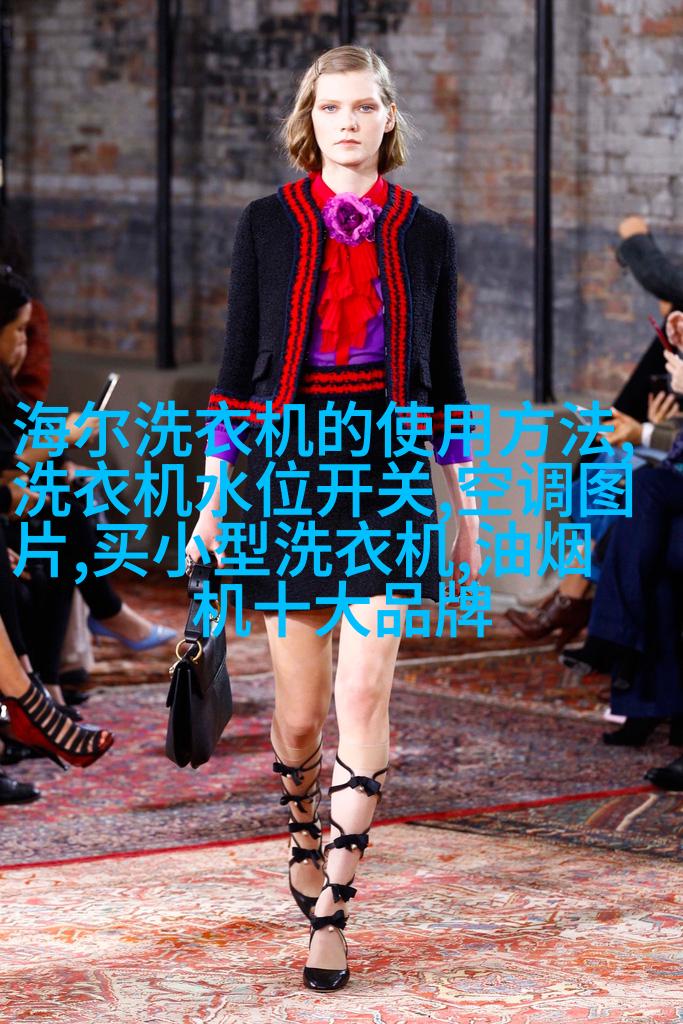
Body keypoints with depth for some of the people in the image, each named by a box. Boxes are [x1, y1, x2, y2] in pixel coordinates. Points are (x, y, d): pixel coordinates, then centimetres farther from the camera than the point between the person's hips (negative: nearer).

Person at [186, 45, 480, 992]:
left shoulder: (423, 233, 5)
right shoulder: (268, 224, 3)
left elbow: (443, 377, 11)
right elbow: (238, 367, 5)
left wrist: (465, 505, 11)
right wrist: (214, 497, 2)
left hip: (386, 476, 0)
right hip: (284, 473, 0)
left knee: (364, 694, -12)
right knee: (300, 712, 6)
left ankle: (332, 911, -8)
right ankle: (306, 838, 38)